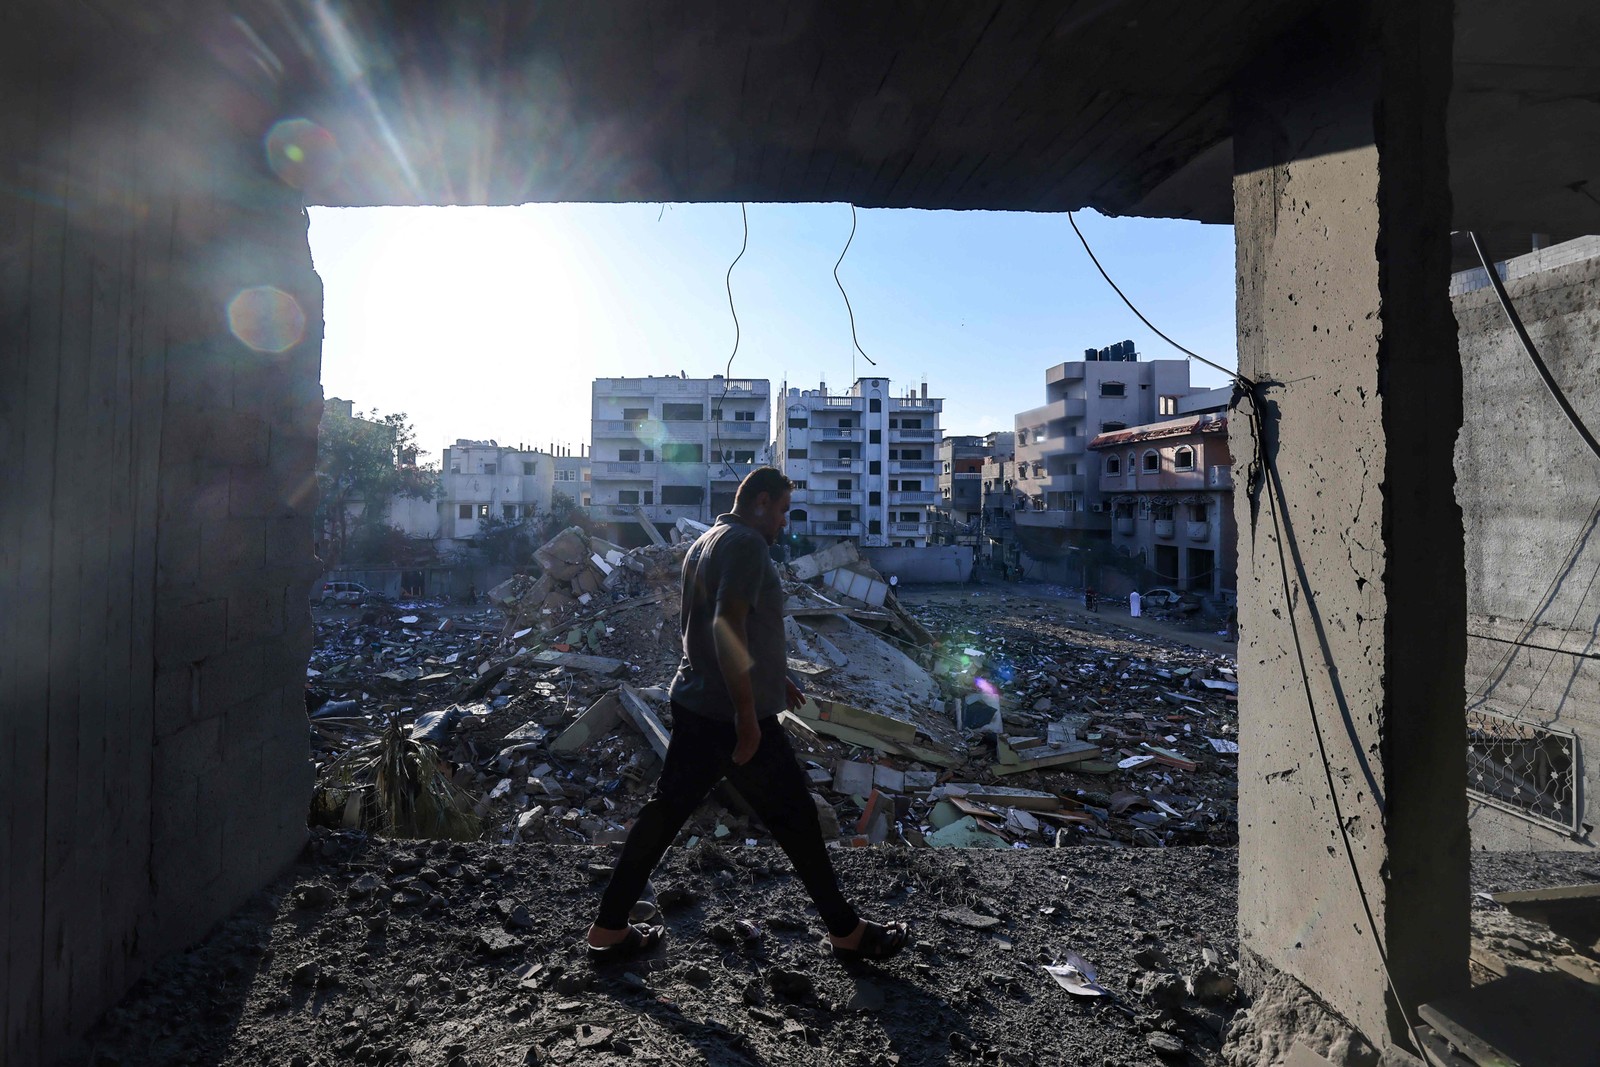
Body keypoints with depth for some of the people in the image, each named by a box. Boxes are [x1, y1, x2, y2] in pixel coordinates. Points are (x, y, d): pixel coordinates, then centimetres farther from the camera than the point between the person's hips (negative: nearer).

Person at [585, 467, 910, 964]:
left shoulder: (704, 542, 15)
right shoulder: (746, 544, -16)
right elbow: (727, 627, -26)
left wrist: (772, 677, 26)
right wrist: (748, 716, -24)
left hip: (693, 705, 9)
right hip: (733, 714, -9)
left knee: (666, 810, 15)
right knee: (795, 818, 4)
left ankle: (609, 928, 24)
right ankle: (847, 931, 20)